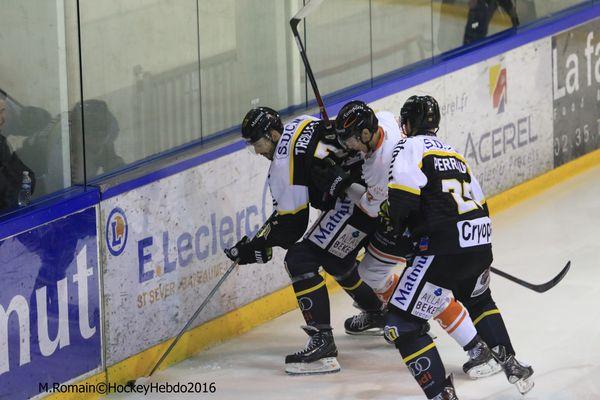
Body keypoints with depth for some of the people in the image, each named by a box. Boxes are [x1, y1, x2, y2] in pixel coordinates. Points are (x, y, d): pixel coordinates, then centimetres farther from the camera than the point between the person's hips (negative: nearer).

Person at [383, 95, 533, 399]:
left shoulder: (409, 147, 2)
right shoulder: (453, 152, 25)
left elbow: (402, 199, -15)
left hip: (443, 248, -8)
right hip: (480, 244, 8)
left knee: (402, 324, -3)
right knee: (478, 301, 38)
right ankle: (511, 365, 37)